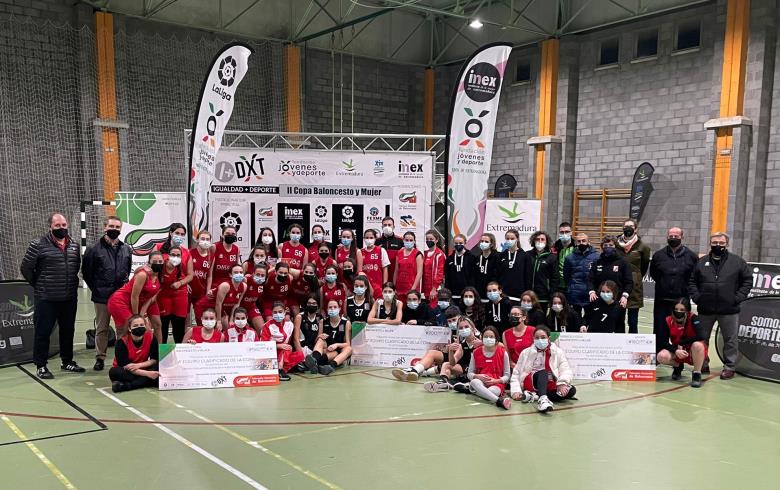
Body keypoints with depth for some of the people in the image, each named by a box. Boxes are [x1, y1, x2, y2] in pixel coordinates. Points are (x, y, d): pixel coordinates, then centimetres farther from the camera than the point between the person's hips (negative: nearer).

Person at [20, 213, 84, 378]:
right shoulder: (38, 245, -8)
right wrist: (39, 285, 1)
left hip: (70, 298, 5)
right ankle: (41, 366, 13)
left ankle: (67, 362, 27)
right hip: (46, 299, -5)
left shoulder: (74, 245, 7)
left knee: (68, 331, 14)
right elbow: (25, 268, -3)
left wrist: (71, 283, 12)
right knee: (43, 332, 3)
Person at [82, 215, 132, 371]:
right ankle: (100, 358, 18)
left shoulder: (126, 250, 8)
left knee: (123, 328, 7)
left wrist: (124, 286, 12)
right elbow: (86, 272, 3)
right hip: (102, 297, -2)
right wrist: (96, 289, 2)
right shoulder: (94, 249, -3)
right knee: (101, 328, 7)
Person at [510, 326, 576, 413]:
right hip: (530, 384, -2)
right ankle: (542, 399, -58)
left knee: (571, 390, -26)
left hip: (550, 386, 2)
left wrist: (562, 383, -24)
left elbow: (565, 369, -4)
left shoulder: (558, 352, 9)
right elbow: (516, 373, 7)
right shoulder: (526, 353, 9)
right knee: (543, 372, -31)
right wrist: (516, 390, -10)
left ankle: (534, 396, -31)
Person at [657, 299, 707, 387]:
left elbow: (701, 337, -33)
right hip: (677, 353, 3)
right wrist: (676, 350, -29)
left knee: (697, 345, -37)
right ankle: (678, 366, 10)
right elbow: (662, 342, -12)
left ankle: (697, 375, -15)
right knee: (661, 357, -26)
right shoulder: (668, 321, -11)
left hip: (693, 353, -3)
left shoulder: (693, 318, -19)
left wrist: (681, 343, -24)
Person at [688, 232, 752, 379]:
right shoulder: (701, 262, 7)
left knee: (730, 340, 4)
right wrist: (696, 297, -3)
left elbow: (747, 280, 3)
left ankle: (729, 367, 15)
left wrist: (738, 298, -6)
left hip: (729, 310, -2)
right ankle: (702, 365, 23)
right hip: (705, 310, 2)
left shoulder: (738, 261, 2)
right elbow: (691, 282, 10)